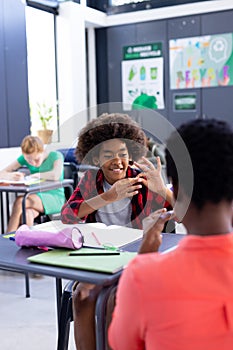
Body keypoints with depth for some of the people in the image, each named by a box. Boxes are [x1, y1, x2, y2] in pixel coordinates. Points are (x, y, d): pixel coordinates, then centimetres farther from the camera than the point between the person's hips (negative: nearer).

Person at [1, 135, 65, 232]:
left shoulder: (56, 156, -6)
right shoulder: (24, 158, 6)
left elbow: (56, 175, -27)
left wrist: (34, 175, -13)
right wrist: (11, 176, -21)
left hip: (56, 199, -4)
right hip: (37, 200, 4)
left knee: (20, 201, -29)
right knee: (27, 214, -36)